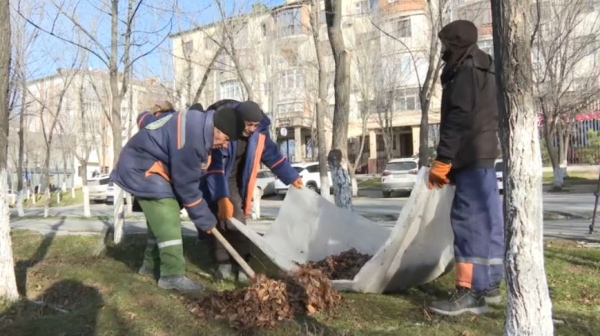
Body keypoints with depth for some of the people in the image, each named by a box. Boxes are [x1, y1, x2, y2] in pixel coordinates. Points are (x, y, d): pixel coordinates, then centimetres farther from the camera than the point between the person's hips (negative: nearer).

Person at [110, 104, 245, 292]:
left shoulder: (198, 124, 0)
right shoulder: (190, 135, -30)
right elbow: (186, 183, -23)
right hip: (141, 168, -10)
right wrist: (205, 219, -14)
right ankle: (172, 275, -9)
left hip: (146, 166, 10)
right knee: (168, 220, -14)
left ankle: (151, 265, 29)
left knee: (161, 218, 16)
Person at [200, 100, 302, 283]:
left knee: (236, 221, -5)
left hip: (234, 181, 4)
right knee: (216, 220, -4)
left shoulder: (259, 131, -15)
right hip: (211, 180, -3)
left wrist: (291, 177, 4)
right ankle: (223, 262, 8)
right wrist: (221, 197, -43)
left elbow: (271, 155, 0)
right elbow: (214, 165, -35)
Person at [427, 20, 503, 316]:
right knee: (486, 220, 12)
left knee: (469, 220, -12)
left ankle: (469, 292, -11)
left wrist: (442, 159, -19)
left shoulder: (467, 71, -8)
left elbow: (459, 118, -19)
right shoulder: (483, 70, 24)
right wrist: (451, 160, 21)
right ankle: (489, 284, 21)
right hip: (483, 155, 11)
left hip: (472, 157, -10)